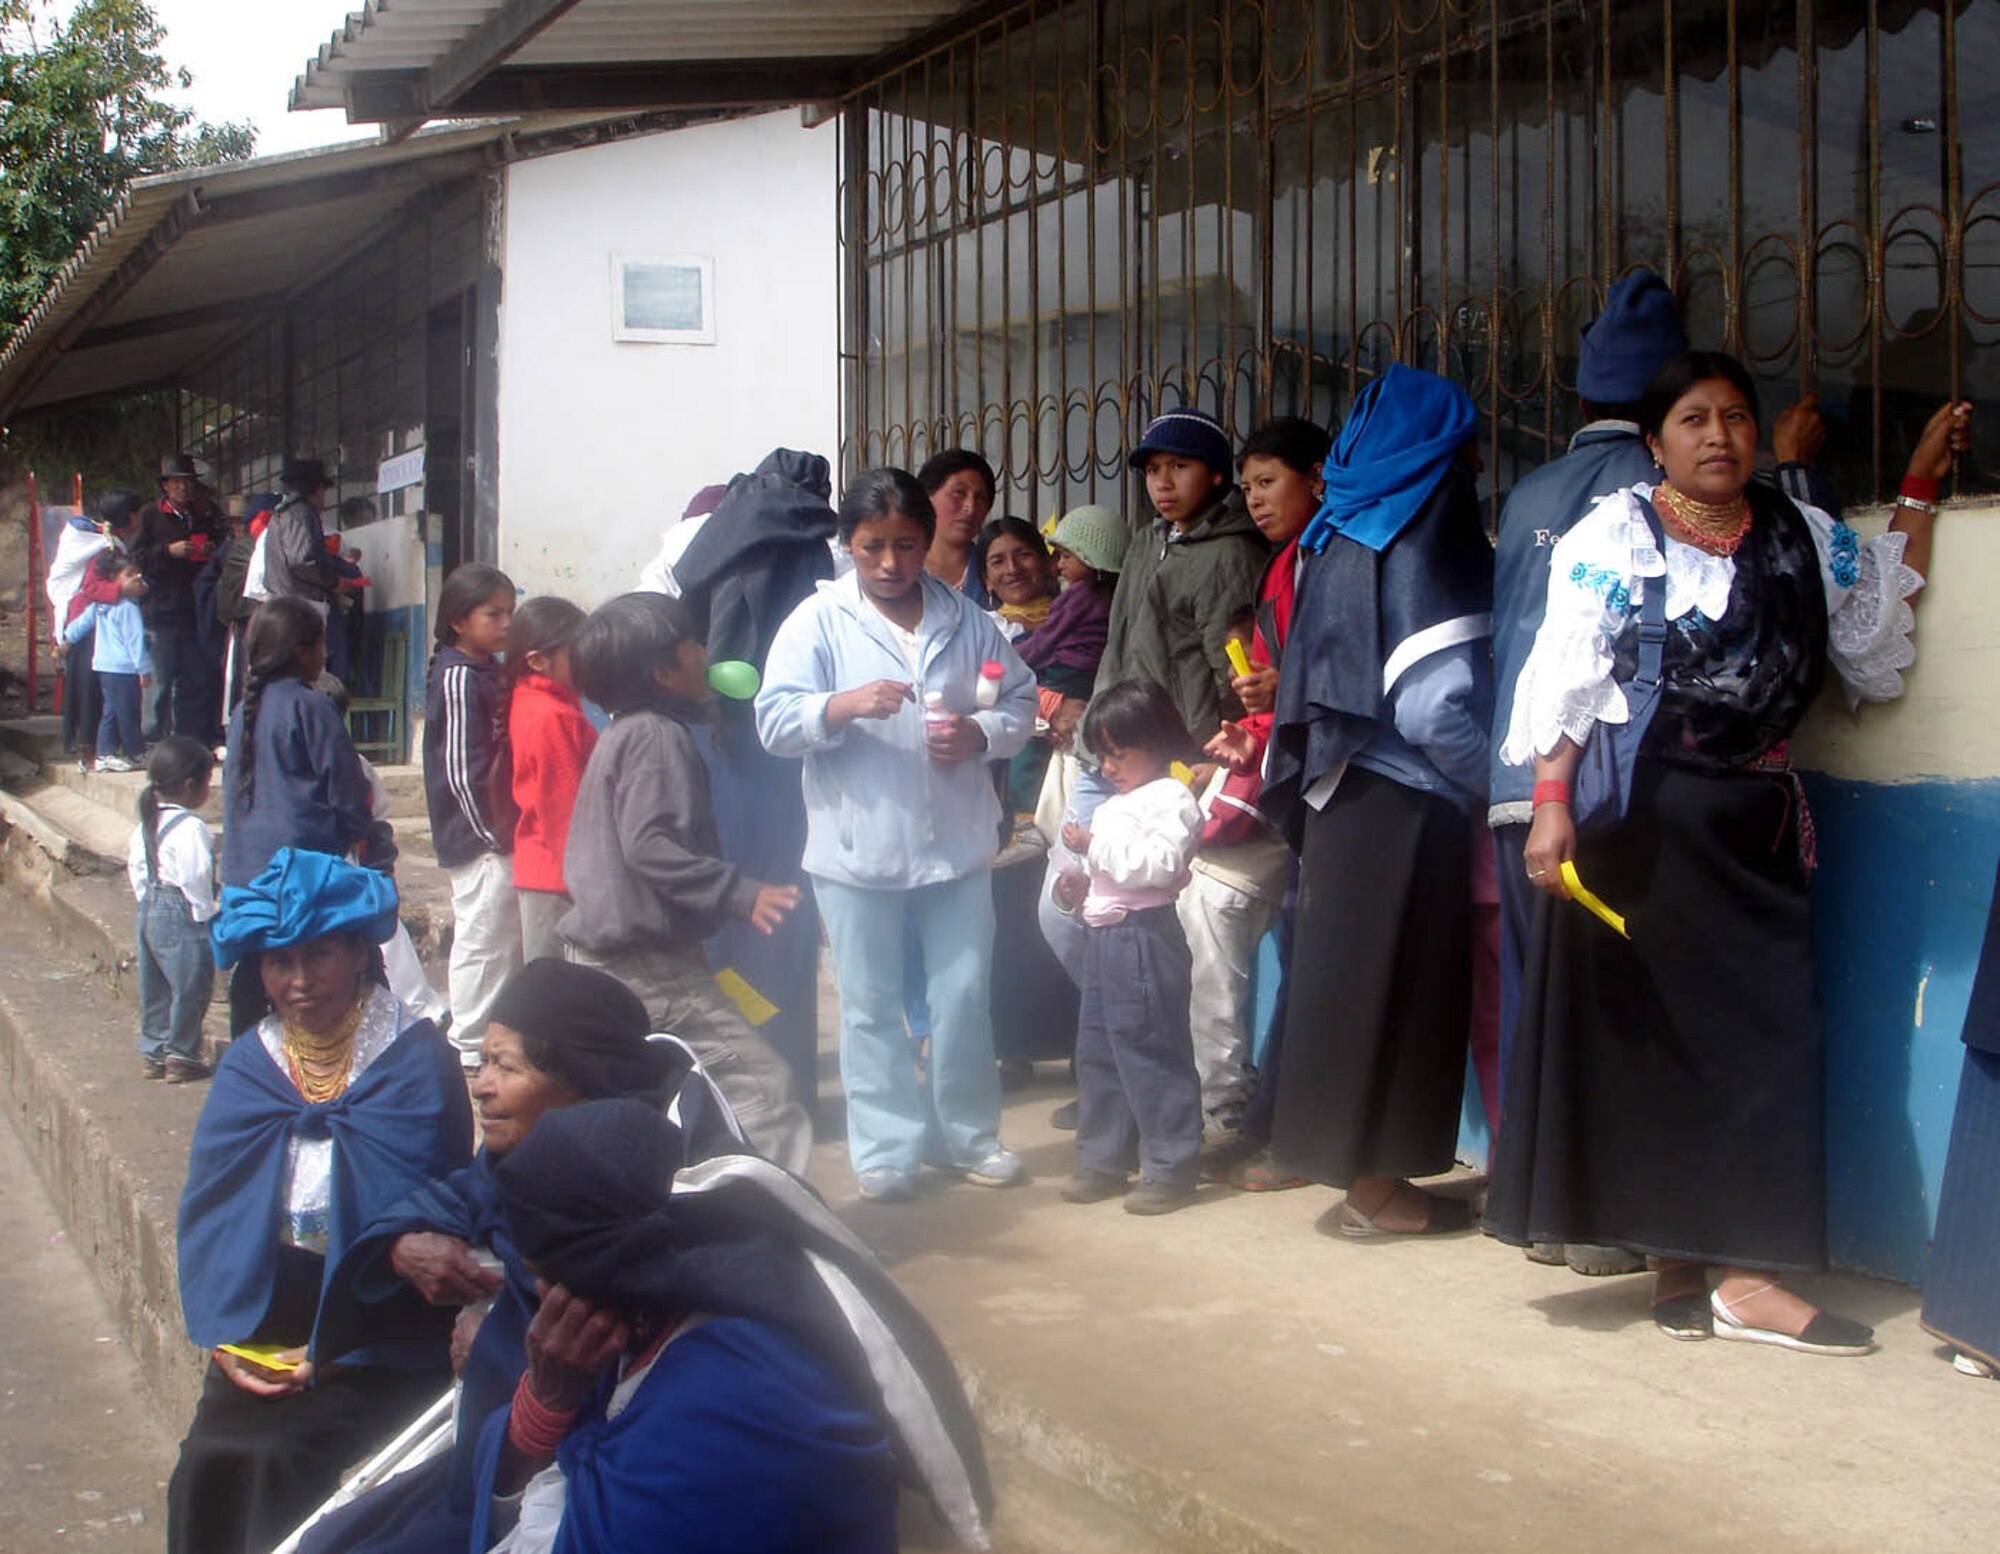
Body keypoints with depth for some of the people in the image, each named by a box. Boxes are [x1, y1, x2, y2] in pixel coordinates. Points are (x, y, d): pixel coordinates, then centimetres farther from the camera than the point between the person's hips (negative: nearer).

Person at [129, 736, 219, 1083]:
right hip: (182, 915, -9)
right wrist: (207, 916, -12)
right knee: (189, 987, 1)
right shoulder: (191, 829, -19)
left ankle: (152, 1052, 24)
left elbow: (136, 868, 15)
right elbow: (195, 878, -20)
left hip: (150, 911, 9)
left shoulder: (145, 825, 9)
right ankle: (181, 1057, 6)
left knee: (155, 987, 16)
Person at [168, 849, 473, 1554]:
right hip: (262, 1332, 4)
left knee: (289, 1463, -23)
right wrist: (225, 1336, -3)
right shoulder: (247, 1065, 10)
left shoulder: (416, 1063, -5)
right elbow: (207, 1209, 9)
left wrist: (338, 1347, -11)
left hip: (377, 1350, -4)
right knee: (205, 1470, -15)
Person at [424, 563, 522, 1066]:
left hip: (503, 834, 9)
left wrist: (511, 827, 15)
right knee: (481, 937, -2)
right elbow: (461, 767, -19)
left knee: (509, 935, 16)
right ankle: (471, 1044, 7)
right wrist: (493, 832, -16)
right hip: (478, 837, -9)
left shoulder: (494, 671, 13)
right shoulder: (457, 678, -16)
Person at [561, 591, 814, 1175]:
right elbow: (650, 846, -25)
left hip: (598, 948, 11)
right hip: (647, 960, -11)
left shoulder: (623, 733, 16)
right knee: (763, 1086, -14)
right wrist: (740, 892, -29)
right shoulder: (660, 737, -14)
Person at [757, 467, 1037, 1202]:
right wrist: (845, 705, -26)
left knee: (964, 995, 10)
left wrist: (980, 734, -11)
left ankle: (966, 1133, 26)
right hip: (856, 847, -2)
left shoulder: (965, 620, 5)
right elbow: (775, 720, -9)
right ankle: (887, 1145, 19)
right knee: (871, 1004, 7)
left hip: (955, 842, 2)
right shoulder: (818, 621, -3)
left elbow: (1020, 701, 10)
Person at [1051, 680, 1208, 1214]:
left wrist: (1094, 847, -19)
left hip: (1145, 938, -10)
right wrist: (1074, 887, 9)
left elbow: (1157, 864, -23)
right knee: (1097, 1053, 14)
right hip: (1103, 937, 10)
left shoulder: (1170, 798, -9)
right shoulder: (1112, 805, 20)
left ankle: (1171, 1168, 2)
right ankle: (1103, 1160, 23)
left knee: (1151, 1053, -6)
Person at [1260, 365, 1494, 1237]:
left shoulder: (1340, 537, 9)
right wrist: (1491, 777, -8)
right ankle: (1375, 1187, 9)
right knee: (1398, 986, 1)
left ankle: (1362, 1170, 22)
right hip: (1408, 803, -7)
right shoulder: (1418, 540, -14)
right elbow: (1436, 703, -22)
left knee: (1356, 981, 13)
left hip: (1346, 794, 7)